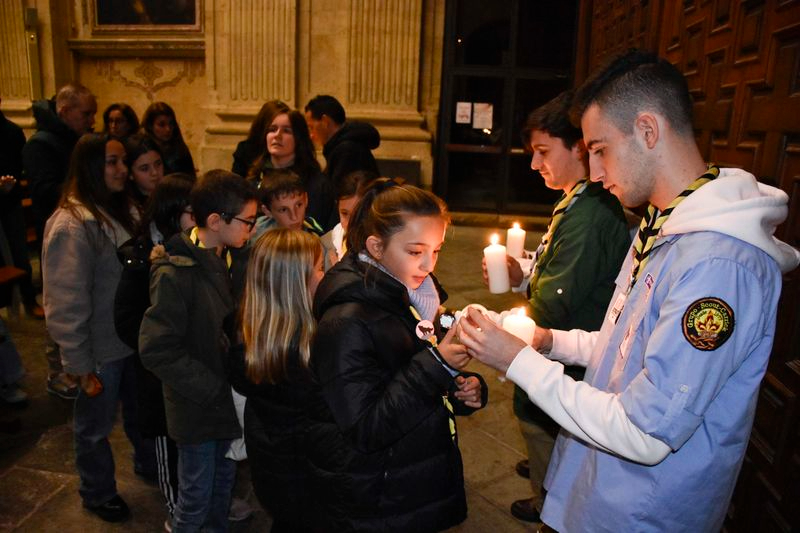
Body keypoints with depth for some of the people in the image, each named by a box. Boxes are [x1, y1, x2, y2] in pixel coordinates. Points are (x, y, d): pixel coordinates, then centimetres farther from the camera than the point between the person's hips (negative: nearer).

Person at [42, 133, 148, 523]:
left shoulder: (122, 209, 1)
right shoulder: (72, 224, -22)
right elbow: (66, 305, -20)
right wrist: (80, 365, -16)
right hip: (102, 348, -7)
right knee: (96, 425, 16)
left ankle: (148, 462, 50)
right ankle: (97, 493, 39)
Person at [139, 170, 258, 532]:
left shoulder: (230, 260, 0)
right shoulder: (176, 274, -22)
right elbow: (156, 350, -23)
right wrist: (212, 389, -20)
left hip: (228, 399, 6)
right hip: (198, 407, -6)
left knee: (224, 483, 23)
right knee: (196, 497, 12)